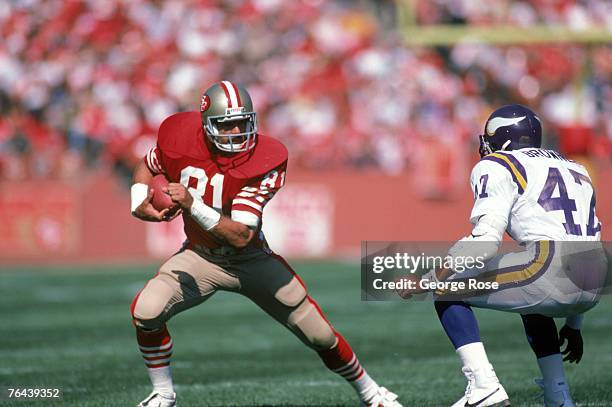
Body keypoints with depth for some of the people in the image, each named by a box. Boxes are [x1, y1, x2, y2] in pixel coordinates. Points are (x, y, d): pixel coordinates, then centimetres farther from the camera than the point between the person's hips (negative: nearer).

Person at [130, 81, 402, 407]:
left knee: (321, 336, 3)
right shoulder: (180, 139, -18)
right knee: (145, 311, -24)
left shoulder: (262, 161, -26)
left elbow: (241, 237, -31)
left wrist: (192, 206, -41)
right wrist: (140, 205, -14)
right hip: (201, 257, 1)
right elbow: (147, 168, 7)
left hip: (251, 258, -1)